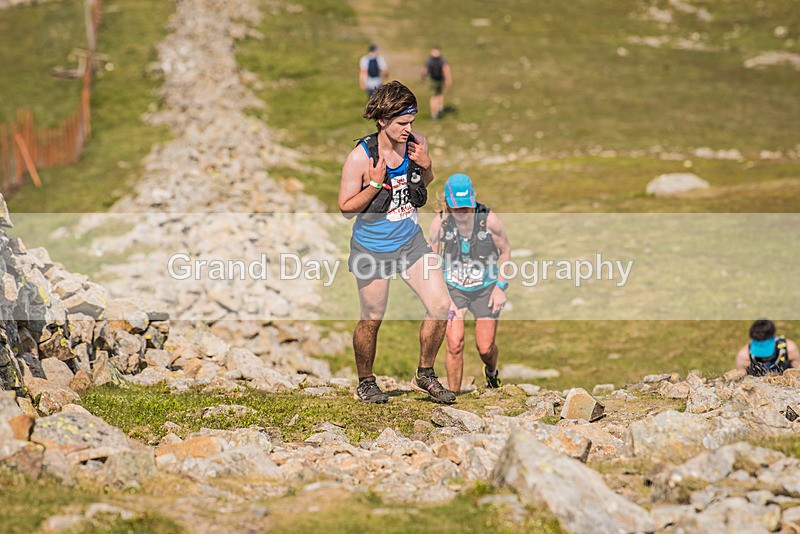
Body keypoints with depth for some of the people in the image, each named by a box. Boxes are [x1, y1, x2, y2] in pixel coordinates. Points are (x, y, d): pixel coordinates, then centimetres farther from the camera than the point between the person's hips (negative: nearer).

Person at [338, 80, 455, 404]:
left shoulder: (416, 143, -6)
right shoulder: (360, 158, -20)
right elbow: (346, 209, -13)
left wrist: (426, 166, -10)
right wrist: (375, 184, -27)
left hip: (410, 241, 4)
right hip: (372, 249, -4)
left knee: (440, 306, -4)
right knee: (371, 320, 7)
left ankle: (425, 375, 16)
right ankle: (365, 383, 30)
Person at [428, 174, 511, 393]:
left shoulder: (489, 219, -19)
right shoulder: (439, 223, -17)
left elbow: (505, 251, -2)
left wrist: (500, 287, -7)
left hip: (486, 287, 0)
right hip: (454, 287, 0)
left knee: (485, 348, -1)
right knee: (455, 344, -15)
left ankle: (491, 372, 36)